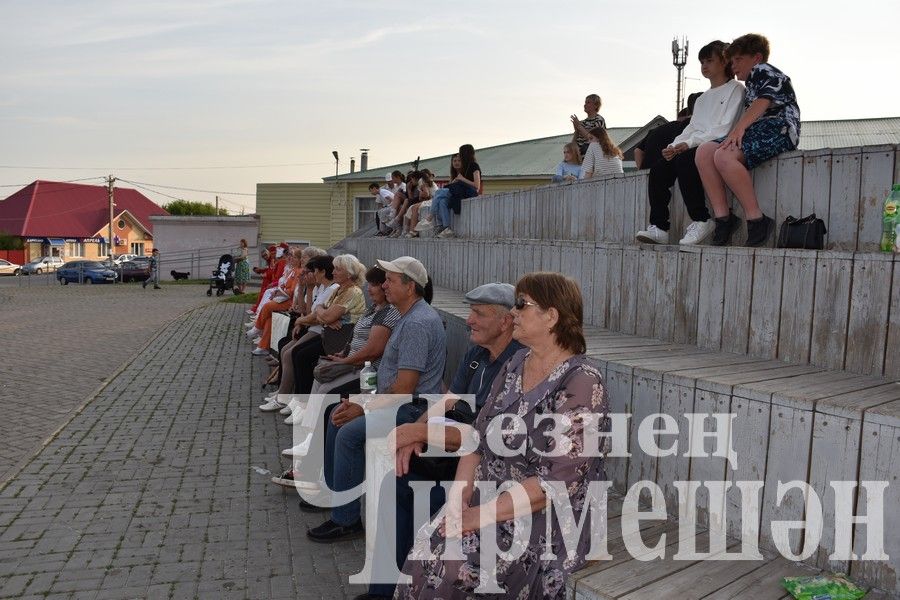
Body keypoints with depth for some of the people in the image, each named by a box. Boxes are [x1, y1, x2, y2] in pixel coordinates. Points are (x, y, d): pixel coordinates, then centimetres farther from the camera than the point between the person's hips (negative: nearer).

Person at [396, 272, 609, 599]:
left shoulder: (582, 383, -15)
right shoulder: (515, 365, 7)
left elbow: (558, 481, -20)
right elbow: (479, 438, 7)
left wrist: (481, 514, -20)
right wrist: (459, 497, -8)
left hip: (552, 521, -6)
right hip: (492, 503, 6)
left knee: (448, 569, -23)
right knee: (424, 558, -16)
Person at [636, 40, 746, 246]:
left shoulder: (735, 90, 3)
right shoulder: (702, 98, 29)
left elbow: (724, 129, -10)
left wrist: (689, 143, -18)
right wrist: (674, 145, -2)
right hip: (696, 148, 8)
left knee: (684, 161, -35)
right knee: (658, 169, -15)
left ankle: (701, 220, -27)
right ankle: (659, 227, -21)